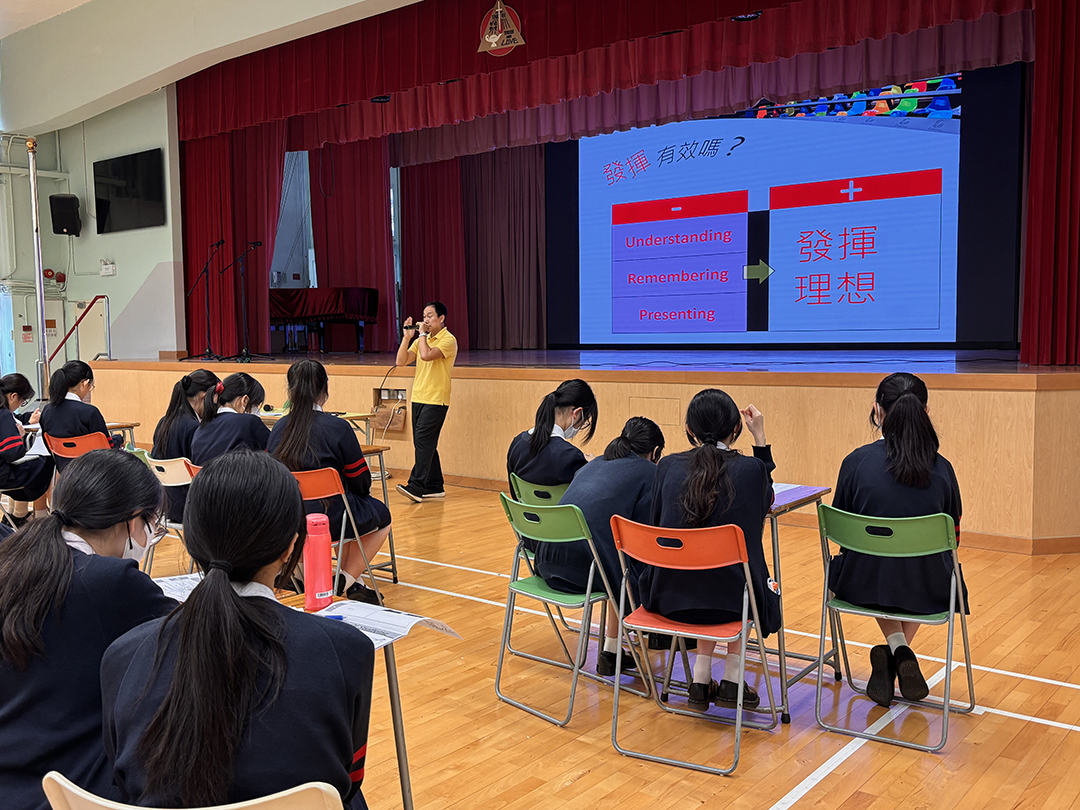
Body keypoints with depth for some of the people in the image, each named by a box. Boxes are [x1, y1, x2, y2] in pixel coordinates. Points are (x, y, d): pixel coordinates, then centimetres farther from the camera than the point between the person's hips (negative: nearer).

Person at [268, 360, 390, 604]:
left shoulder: (278, 429, 0)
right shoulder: (337, 428, -16)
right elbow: (361, 482, -9)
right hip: (328, 520, -6)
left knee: (349, 506, 33)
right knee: (381, 515, 22)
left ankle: (351, 580, 32)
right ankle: (347, 579, 13)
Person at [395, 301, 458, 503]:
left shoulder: (448, 340, -7)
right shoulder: (422, 340, 16)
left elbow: (427, 355, -24)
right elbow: (401, 361, 8)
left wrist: (422, 334, -10)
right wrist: (407, 337, -1)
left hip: (436, 400, -8)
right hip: (418, 398, 8)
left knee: (423, 441, -14)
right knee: (426, 444, 8)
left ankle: (416, 487, -17)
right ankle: (435, 487, 15)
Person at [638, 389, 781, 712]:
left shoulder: (668, 466, -4)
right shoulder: (750, 468, -10)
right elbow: (765, 502, 14)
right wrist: (760, 438, 13)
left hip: (668, 597, 2)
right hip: (729, 600, -2)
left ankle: (701, 679, 29)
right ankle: (731, 680, 30)